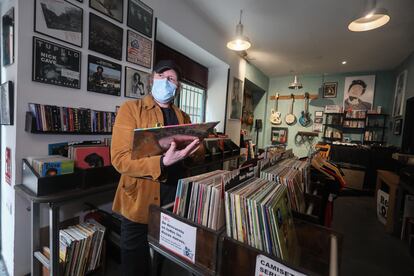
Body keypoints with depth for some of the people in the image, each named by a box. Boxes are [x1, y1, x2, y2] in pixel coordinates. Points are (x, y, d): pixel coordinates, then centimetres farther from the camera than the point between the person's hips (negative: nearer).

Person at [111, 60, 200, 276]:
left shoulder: (183, 117, 9)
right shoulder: (131, 109, -5)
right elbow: (120, 158, -15)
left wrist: (192, 151, -7)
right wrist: (162, 163, -28)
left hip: (174, 198, 4)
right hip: (140, 200, -4)